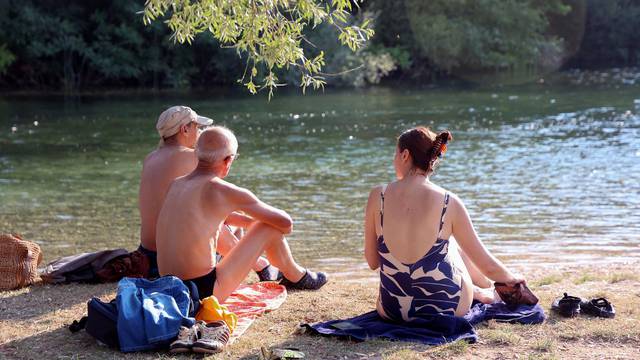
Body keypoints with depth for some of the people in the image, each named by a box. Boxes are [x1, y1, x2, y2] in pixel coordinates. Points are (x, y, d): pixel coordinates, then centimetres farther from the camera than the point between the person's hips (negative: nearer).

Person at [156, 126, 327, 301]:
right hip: (205, 292, -7)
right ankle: (296, 277, 31)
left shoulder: (175, 184, 8)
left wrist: (250, 222, 35)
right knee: (269, 227, 5)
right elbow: (286, 222, -1)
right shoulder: (224, 191, -11)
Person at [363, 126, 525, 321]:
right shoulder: (450, 203, -10)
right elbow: (487, 266, -3)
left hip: (392, 310, 1)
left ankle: (475, 290, 49)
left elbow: (372, 262, 0)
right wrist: (511, 278, 19)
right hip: (448, 308, -1)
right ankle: (483, 290, 52)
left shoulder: (378, 196, -8)